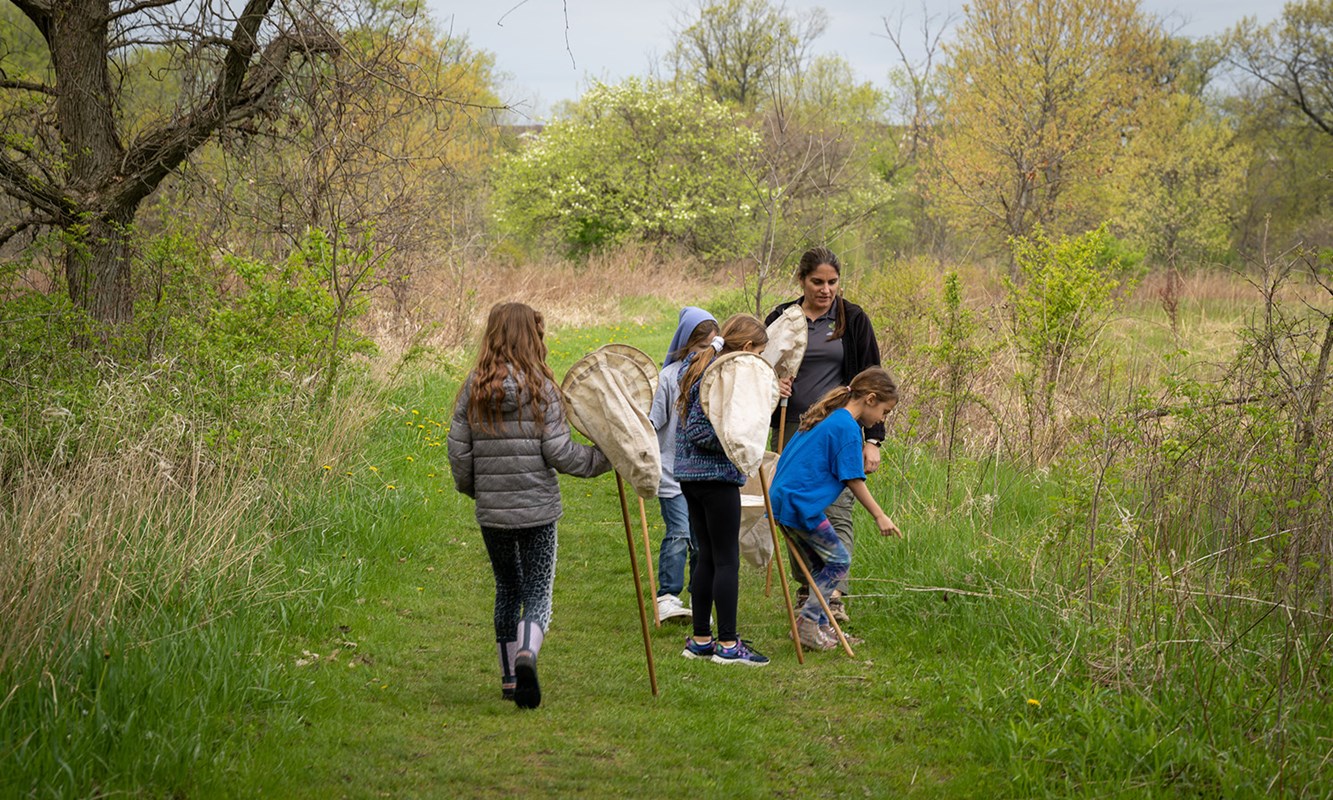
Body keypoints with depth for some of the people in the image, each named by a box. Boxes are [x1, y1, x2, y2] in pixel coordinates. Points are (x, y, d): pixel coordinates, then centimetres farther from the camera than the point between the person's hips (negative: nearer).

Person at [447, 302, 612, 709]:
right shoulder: (542, 388, -9)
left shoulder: (474, 388, 0)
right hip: (538, 508, -3)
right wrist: (604, 457, 4)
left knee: (507, 589, 18)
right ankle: (526, 655, -26)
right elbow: (559, 452, -11)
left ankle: (509, 678, 23)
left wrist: (471, 488, 21)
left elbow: (459, 450, 3)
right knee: (538, 591, 2)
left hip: (491, 510, 3)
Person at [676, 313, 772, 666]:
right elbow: (700, 431, -22)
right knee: (727, 560, -3)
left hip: (690, 475, 9)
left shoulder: (695, 365, 12)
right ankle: (728, 644, 0)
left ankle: (700, 639, 18)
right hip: (716, 476, -9)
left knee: (707, 557, 14)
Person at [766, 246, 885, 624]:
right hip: (791, 430, 3)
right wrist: (771, 384, -9)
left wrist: (873, 439, -3)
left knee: (837, 513, -11)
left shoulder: (853, 319, 2)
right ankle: (806, 592, 19)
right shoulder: (781, 318, 6)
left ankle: (834, 597, -15)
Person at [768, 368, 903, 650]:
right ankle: (807, 623, -2)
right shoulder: (848, 428, -12)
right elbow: (854, 481, -10)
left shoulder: (827, 418, 17)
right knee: (839, 560, -1)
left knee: (824, 562, 16)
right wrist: (880, 516, -4)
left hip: (782, 498, 10)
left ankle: (820, 626, 19)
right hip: (801, 504, -10)